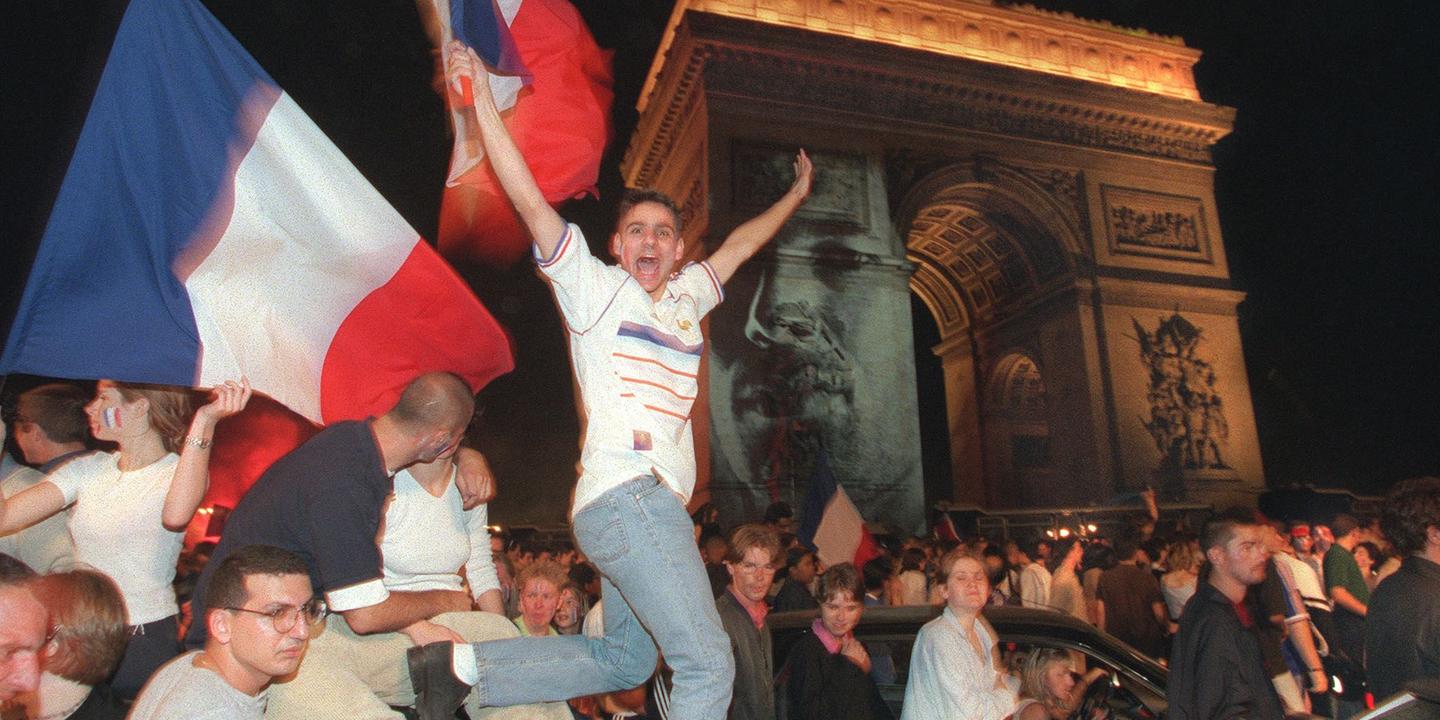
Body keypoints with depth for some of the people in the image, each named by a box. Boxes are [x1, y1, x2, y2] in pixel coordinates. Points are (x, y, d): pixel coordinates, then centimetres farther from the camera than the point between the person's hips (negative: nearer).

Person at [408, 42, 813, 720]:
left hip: (647, 503, 9)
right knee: (709, 665, -10)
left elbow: (737, 246, 33)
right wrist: (483, 102, -10)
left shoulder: (686, 297, 19)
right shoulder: (594, 288, 1)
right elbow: (531, 202, -6)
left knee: (623, 662, 17)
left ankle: (466, 664, 20)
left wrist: (795, 197, 43)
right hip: (626, 493, -8)